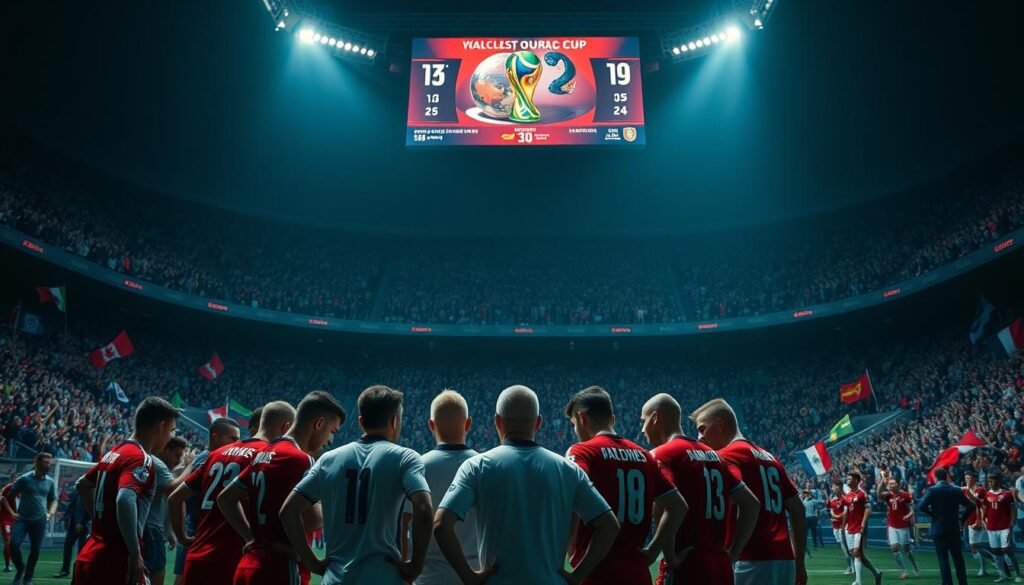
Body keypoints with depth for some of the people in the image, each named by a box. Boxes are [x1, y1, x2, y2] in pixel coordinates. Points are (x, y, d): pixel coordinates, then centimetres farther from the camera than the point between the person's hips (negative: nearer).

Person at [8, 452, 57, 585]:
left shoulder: (50, 482, 6)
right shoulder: (24, 479, -4)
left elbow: (54, 500, 16)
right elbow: (9, 496, 4)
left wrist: (50, 514, 1)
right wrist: (12, 512, -4)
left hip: (39, 520, 2)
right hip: (22, 519, -2)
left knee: (35, 550, 1)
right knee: (14, 544, -18)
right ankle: (20, 568, 10)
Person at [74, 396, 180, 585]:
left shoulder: (114, 452, 13)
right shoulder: (141, 458, -15)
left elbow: (82, 484, 29)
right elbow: (125, 499, -31)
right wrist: (135, 553, -26)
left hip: (90, 558, 9)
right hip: (115, 562, -9)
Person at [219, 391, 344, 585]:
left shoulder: (263, 454, 13)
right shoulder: (299, 459, -15)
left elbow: (225, 499, 19)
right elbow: (309, 520, -24)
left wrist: (251, 539, 13)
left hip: (250, 568, 9)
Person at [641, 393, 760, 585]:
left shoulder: (662, 455, -7)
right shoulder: (712, 454, 15)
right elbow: (751, 504, 17)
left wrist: (671, 558, -15)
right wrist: (732, 554, 15)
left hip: (686, 568, -7)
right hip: (721, 567, 8)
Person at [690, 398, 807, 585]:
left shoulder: (726, 456, -6)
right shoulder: (768, 457, 19)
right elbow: (797, 509, 20)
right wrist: (799, 562, 23)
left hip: (754, 560, -8)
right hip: (785, 560, 8)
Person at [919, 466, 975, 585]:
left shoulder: (932, 490, -10)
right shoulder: (956, 490, 3)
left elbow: (921, 506, -19)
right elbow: (971, 506, 2)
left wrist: (932, 513, -2)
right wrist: (962, 519, 10)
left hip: (938, 529, -4)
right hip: (954, 528, 4)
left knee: (943, 559, 1)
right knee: (958, 558, 15)